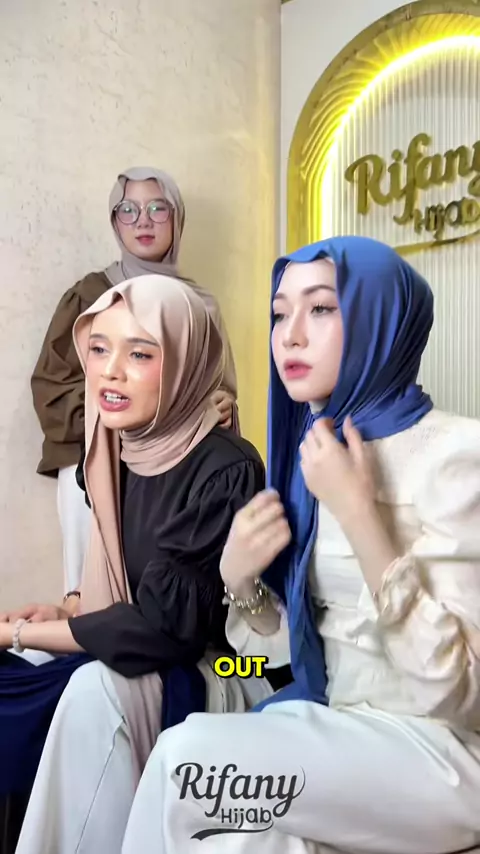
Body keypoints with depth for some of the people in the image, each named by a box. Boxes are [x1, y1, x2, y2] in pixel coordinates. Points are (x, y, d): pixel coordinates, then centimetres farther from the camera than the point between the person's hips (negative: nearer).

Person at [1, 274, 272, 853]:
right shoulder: (123, 456, 0)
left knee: (97, 689, -31)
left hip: (220, 677, -6)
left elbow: (168, 623, -24)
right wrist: (68, 610, -8)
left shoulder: (226, 472, -23)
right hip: (143, 667, 7)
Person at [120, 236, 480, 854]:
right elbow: (292, 641, 8)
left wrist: (356, 513, -25)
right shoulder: (313, 453, 3)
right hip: (337, 729, 5)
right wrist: (240, 578, -12)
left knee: (184, 756, -20)